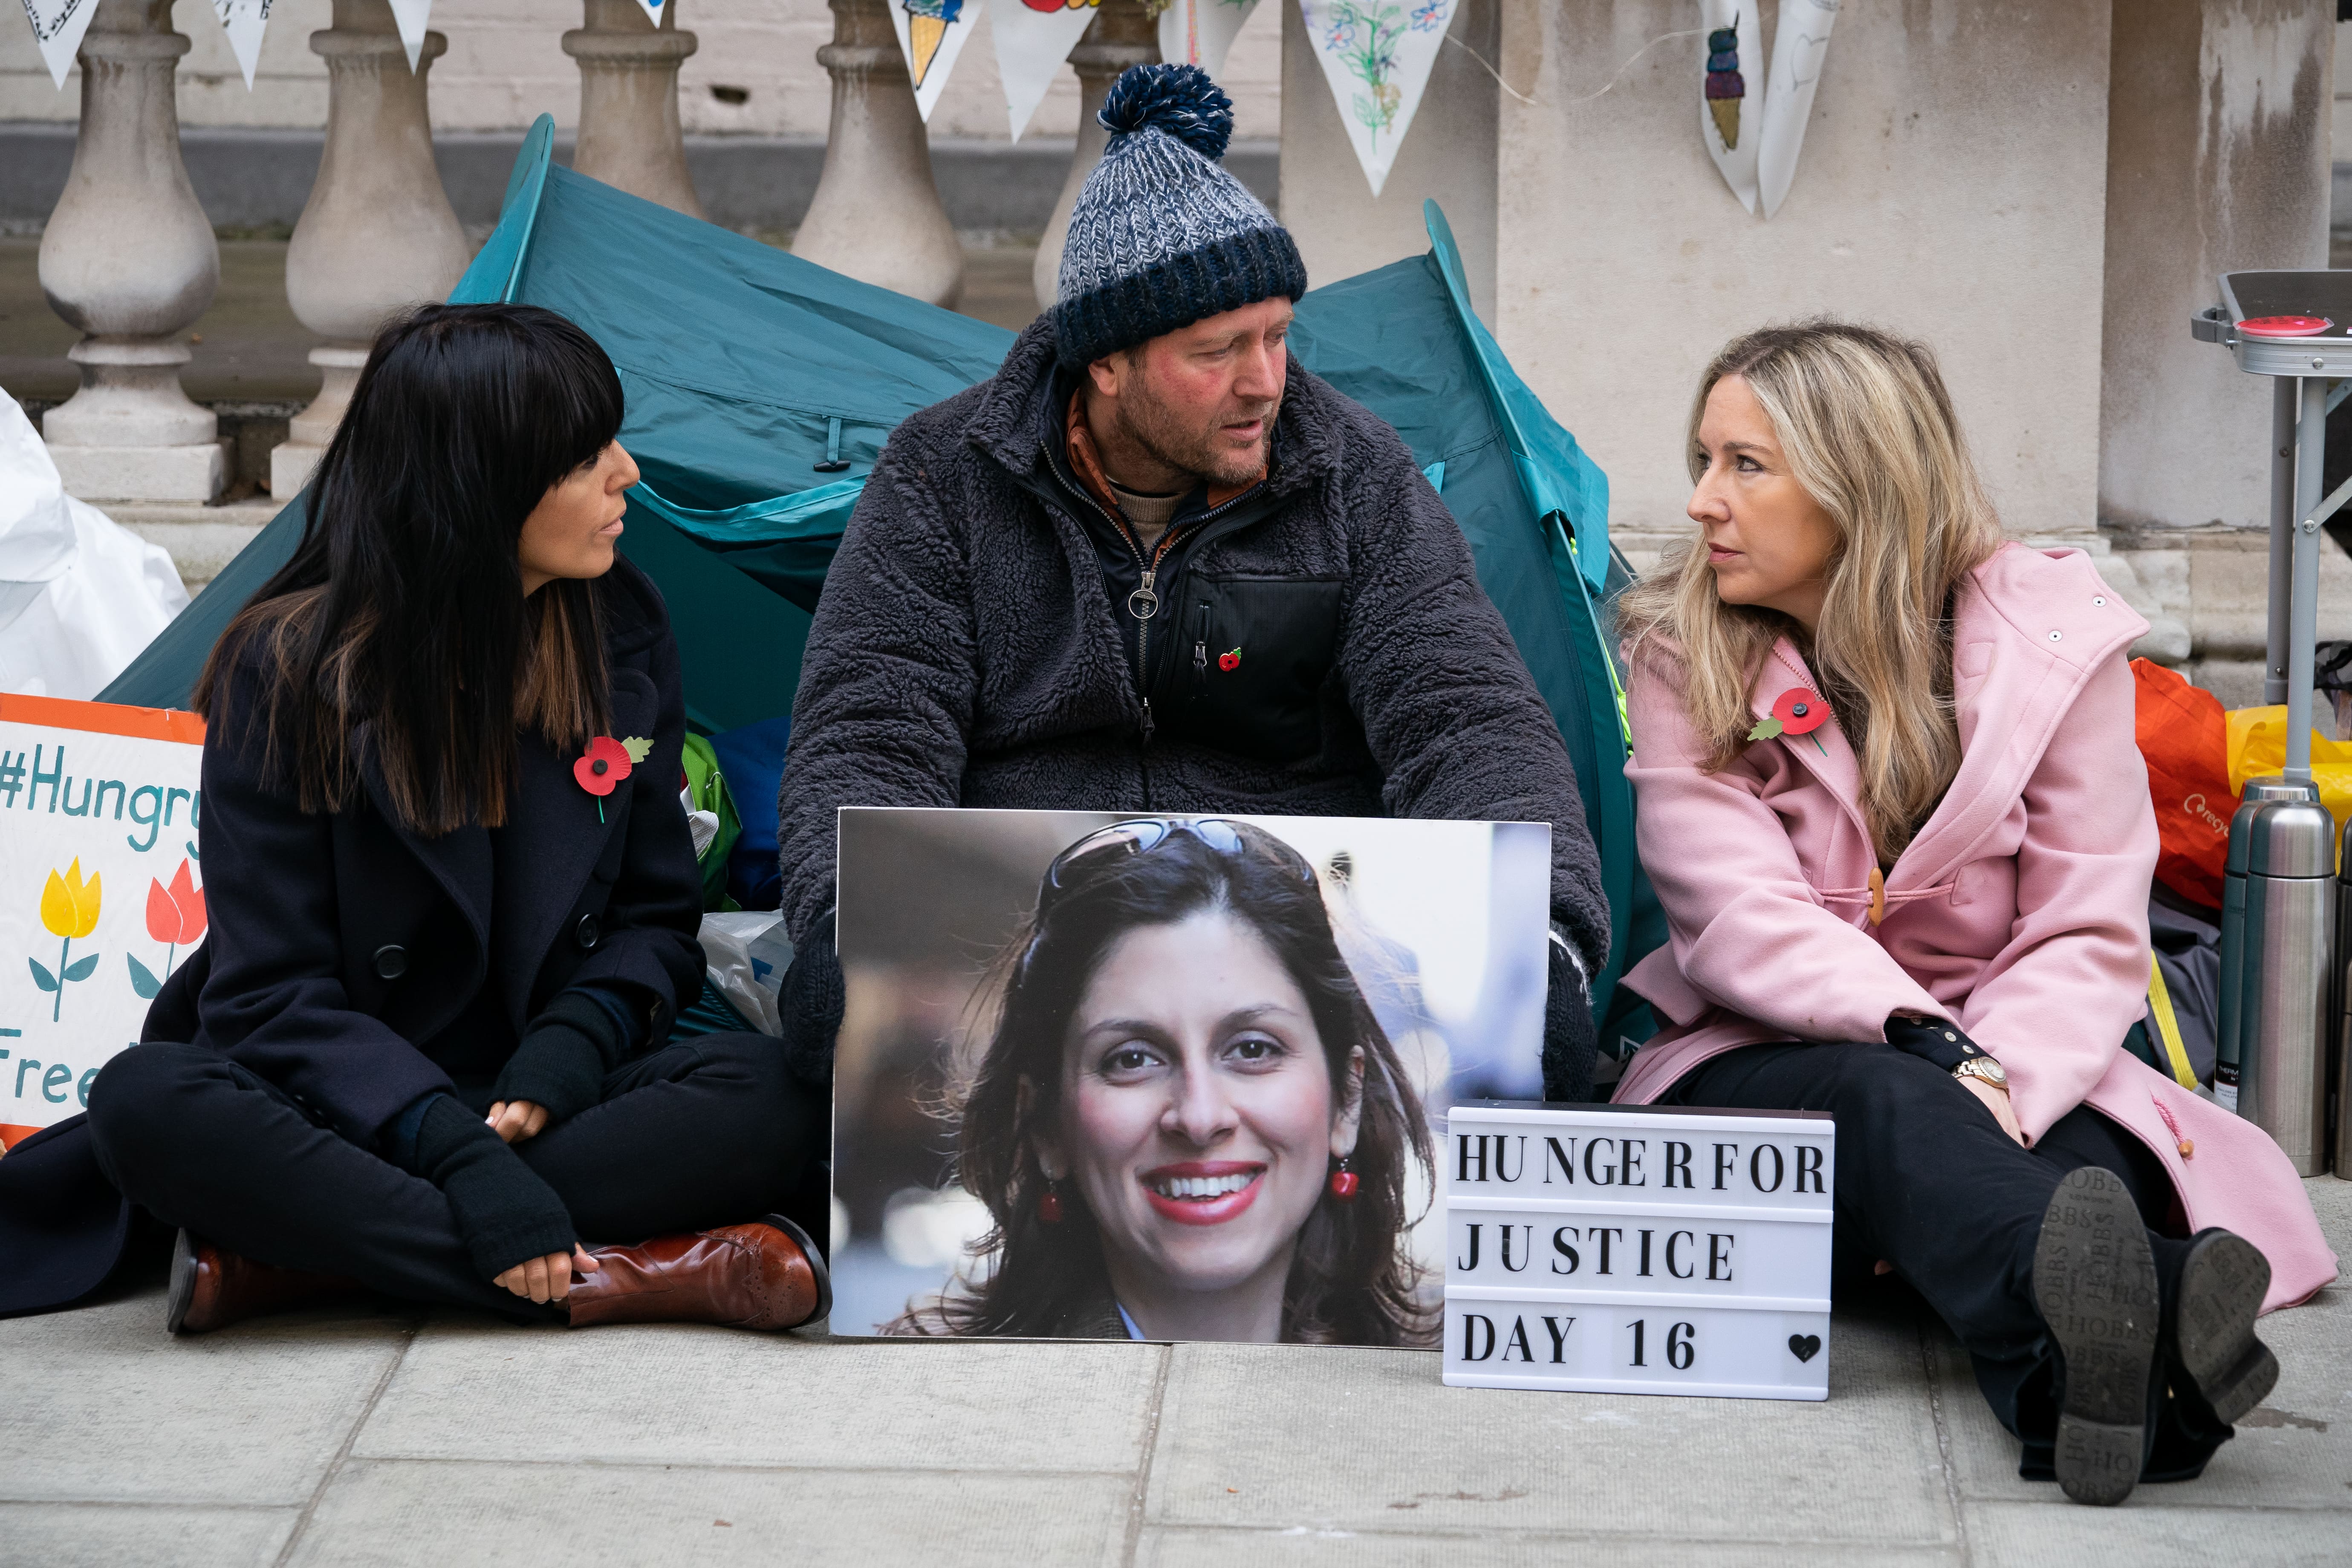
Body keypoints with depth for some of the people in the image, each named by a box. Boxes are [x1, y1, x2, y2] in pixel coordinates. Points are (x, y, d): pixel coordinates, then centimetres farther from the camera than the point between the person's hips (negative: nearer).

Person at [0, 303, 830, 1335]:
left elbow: (656, 914, 8)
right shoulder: (291, 669, -9)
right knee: (146, 1104, -35)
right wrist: (453, 1145, -27)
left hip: (550, 1100, 3)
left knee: (767, 1095, -29)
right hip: (351, 1110, -3)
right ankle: (614, 1279, -36)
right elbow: (275, 985, -12)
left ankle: (290, 1261, -29)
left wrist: (565, 1056, -13)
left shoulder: (618, 632, 3)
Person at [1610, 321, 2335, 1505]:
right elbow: (1741, 916, -12)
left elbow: (2090, 937, -4)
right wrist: (1924, 1047, -29)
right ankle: (2137, 1311, -71)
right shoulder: (1682, 659, 3)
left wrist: (1990, 1082, -24)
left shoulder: (2052, 638, 1)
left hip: (2002, 1070, 2)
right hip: (1757, 1071, -2)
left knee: (2094, 1153, -34)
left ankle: (2082, 1373, -71)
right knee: (1878, 1102, -37)